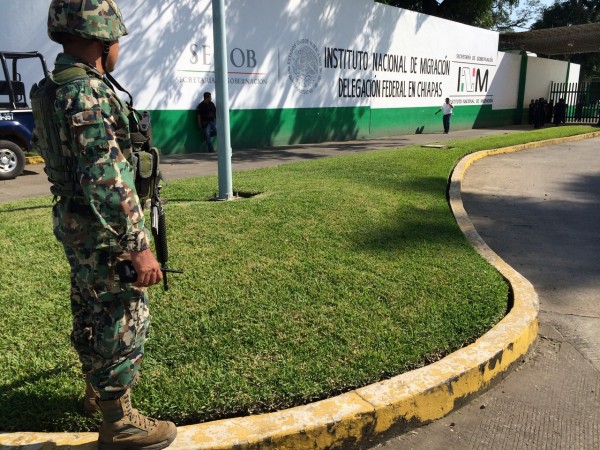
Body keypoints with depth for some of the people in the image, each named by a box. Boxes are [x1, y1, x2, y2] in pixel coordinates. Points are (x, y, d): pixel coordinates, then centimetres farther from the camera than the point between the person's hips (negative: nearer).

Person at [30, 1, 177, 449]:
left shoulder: (54, 88, 10)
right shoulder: (88, 93, -23)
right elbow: (106, 181, -29)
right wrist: (139, 246, -26)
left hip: (76, 225, 10)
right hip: (104, 231, -10)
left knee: (91, 312, 22)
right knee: (123, 321, 1)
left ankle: (96, 390, 42)